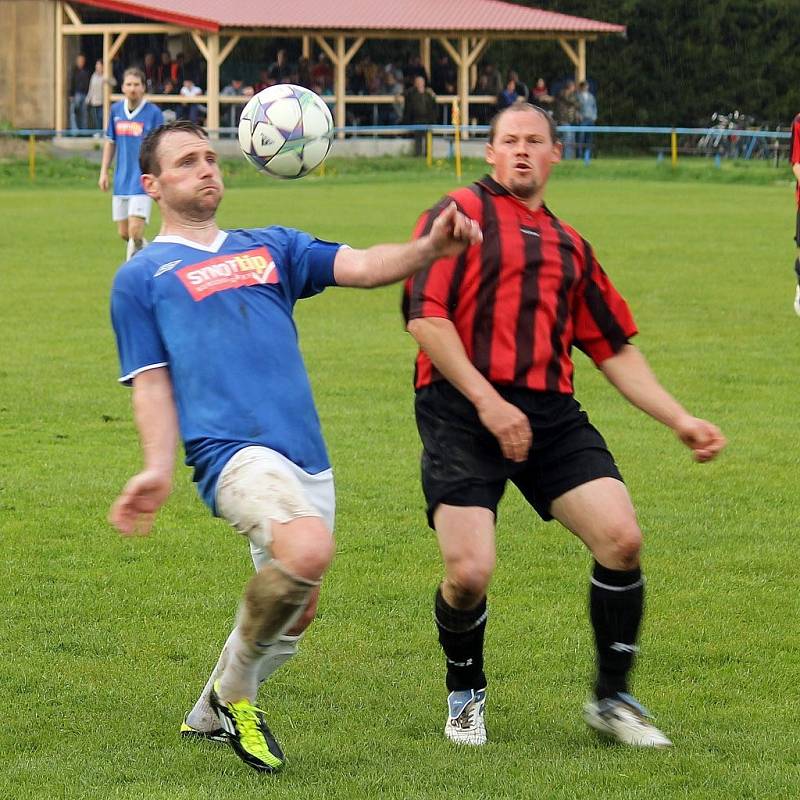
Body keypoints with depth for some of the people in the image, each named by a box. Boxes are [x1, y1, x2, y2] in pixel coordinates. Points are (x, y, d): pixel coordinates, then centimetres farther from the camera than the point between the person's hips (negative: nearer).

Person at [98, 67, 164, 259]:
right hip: (121, 182, 5)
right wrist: (104, 172, 12)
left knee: (135, 231, -16)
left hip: (142, 183, -5)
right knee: (124, 233, 9)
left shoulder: (153, 112, -6)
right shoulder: (116, 110, 7)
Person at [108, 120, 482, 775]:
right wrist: (158, 468, -9)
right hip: (233, 449, -6)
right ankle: (235, 689, -9)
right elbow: (151, 381, 6)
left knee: (292, 611, 10)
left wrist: (429, 249, -13)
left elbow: (358, 266, 7)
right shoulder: (141, 276, 11)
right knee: (309, 550, -31)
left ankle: (209, 717, 34)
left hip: (307, 458, 6)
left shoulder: (272, 247, 21)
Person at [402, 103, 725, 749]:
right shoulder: (462, 213, 4)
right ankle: (466, 693, 17)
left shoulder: (570, 245, 23)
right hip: (463, 411, -5)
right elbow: (425, 316, -6)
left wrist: (679, 418, 17)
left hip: (550, 411, 5)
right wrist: (486, 400, -14)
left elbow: (613, 348, 26)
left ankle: (612, 697, 6)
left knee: (621, 538, -13)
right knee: (468, 573, -15)